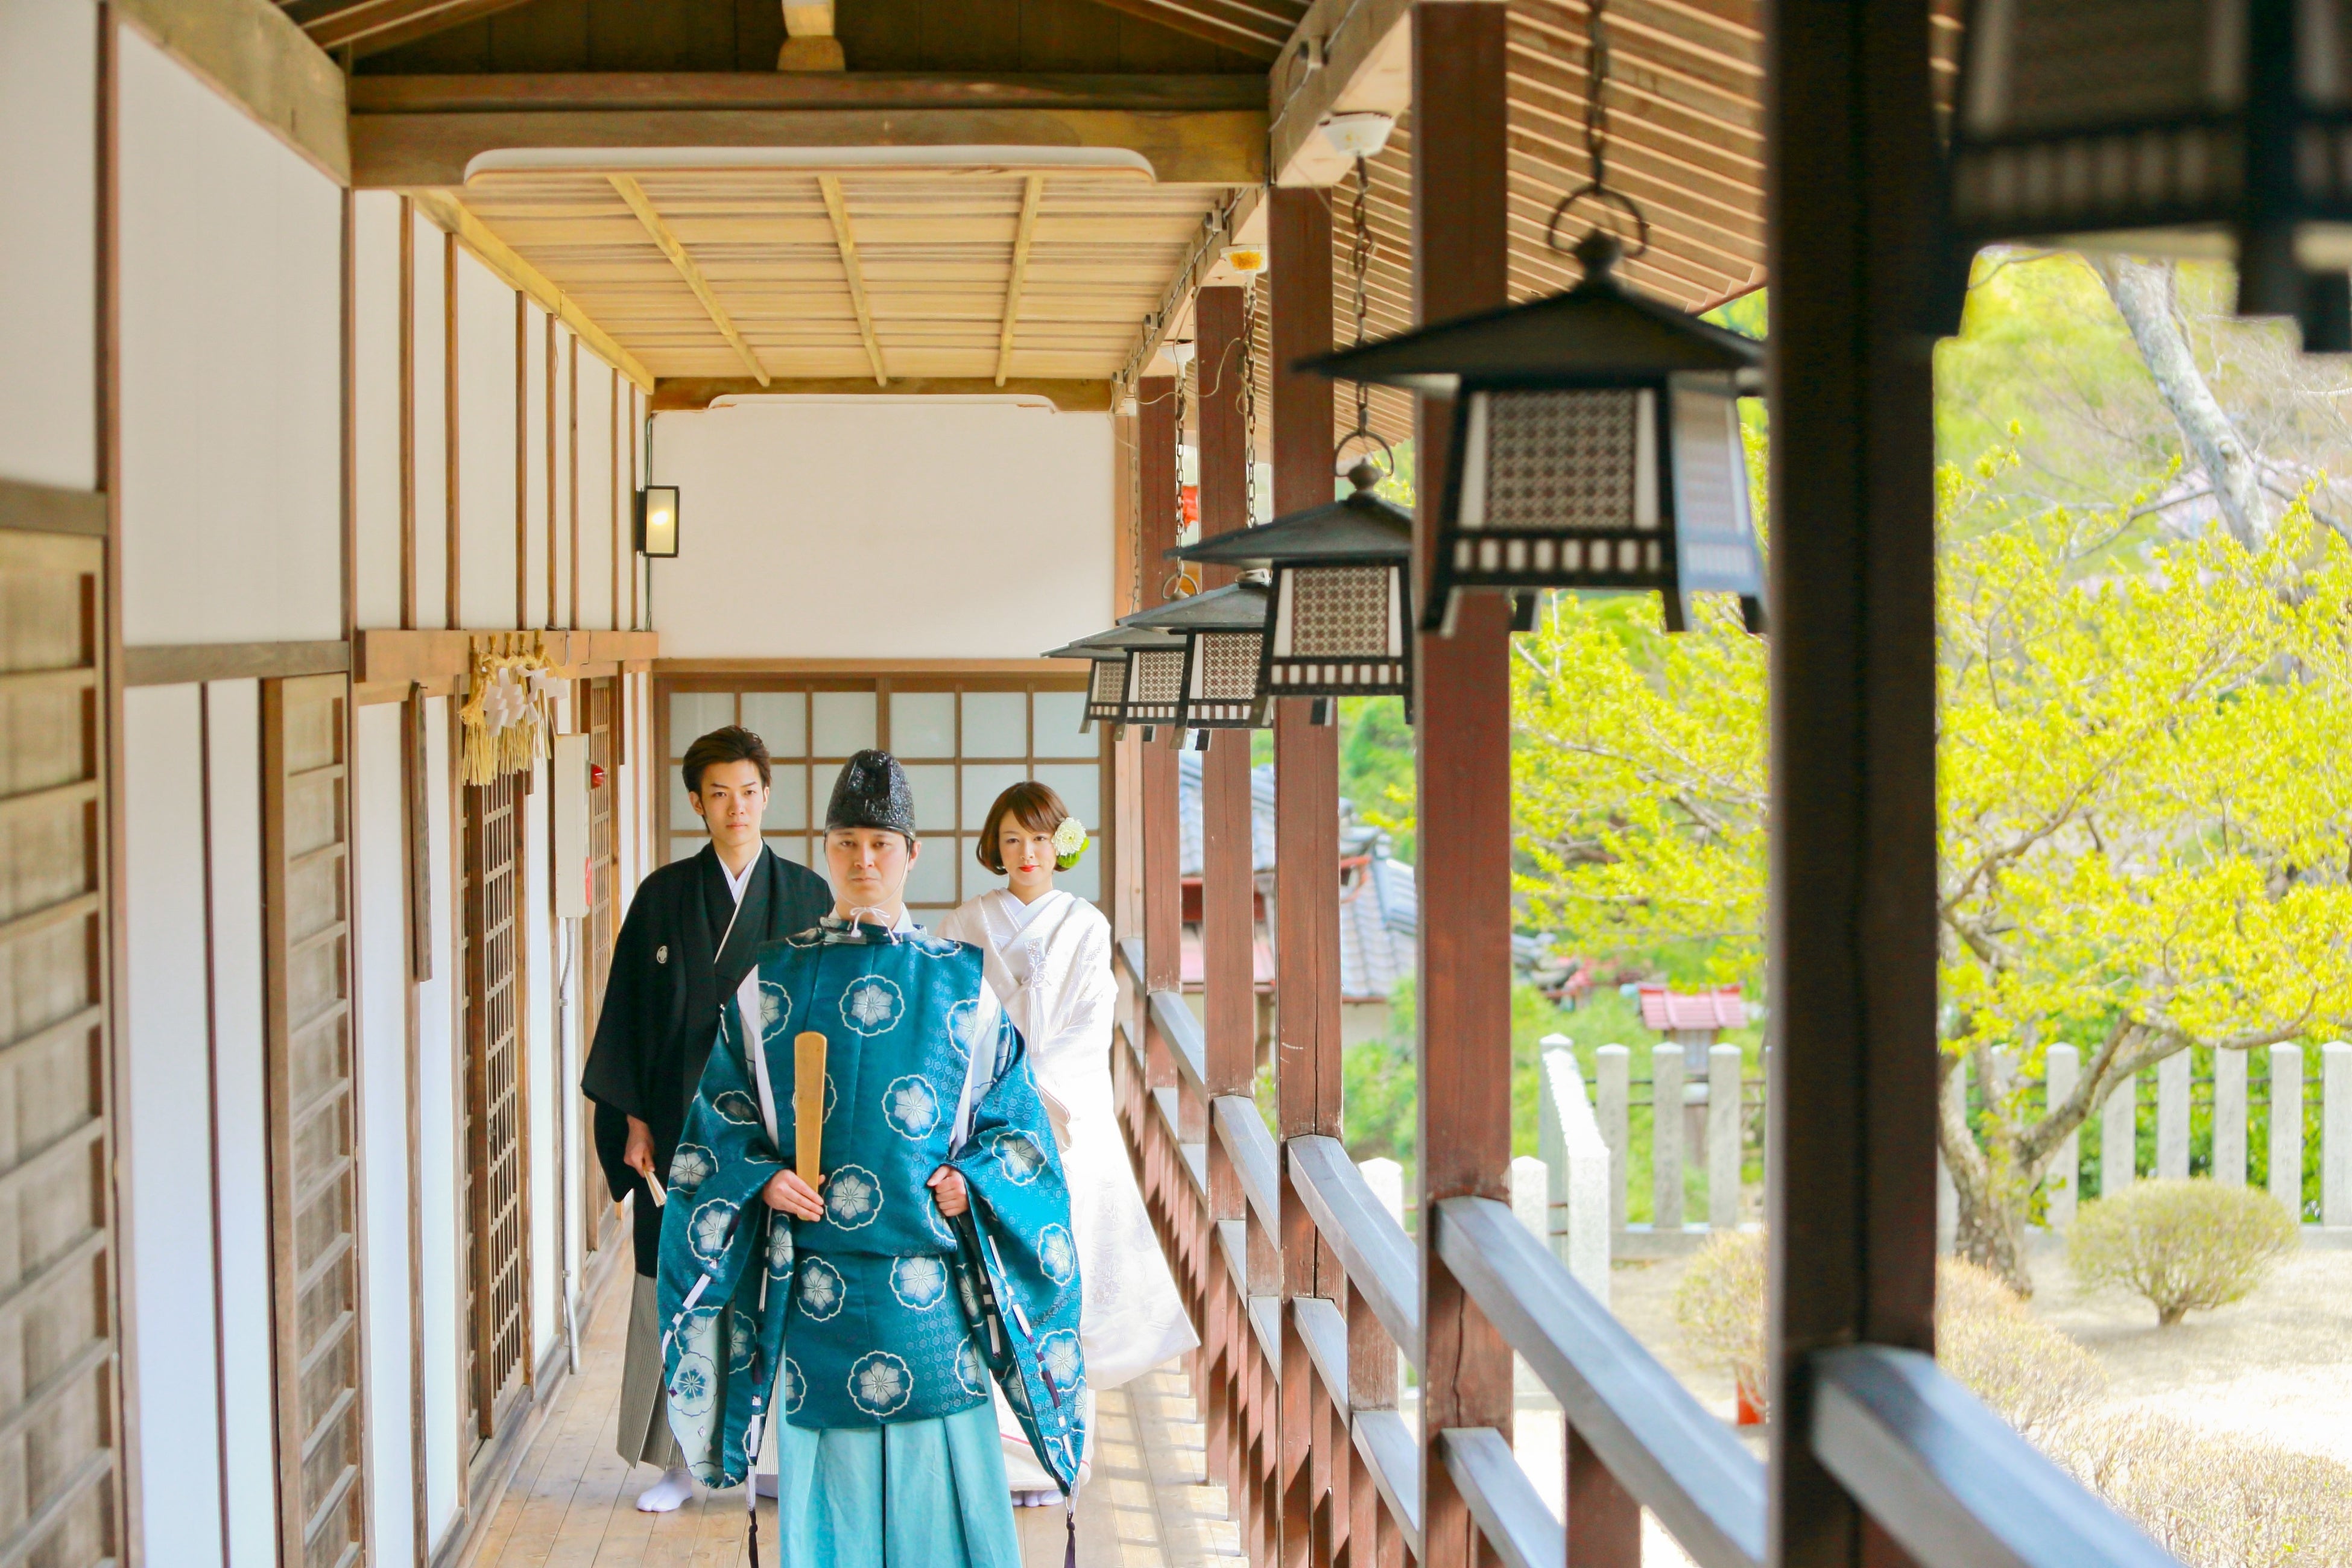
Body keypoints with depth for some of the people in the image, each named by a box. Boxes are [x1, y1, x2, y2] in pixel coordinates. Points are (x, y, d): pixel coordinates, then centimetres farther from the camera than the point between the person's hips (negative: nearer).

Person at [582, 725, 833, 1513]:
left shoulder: (807, 897, 3)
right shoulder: (664, 896, 3)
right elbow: (631, 1012, 4)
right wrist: (634, 1119, -2)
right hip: (682, 1123, 1)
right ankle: (680, 1457, 13)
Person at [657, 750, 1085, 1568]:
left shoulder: (960, 982, 5)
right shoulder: (772, 981, 6)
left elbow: (1012, 1114, 8)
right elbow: (720, 1110, 9)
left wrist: (972, 1180, -9)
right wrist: (762, 1178, -8)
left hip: (928, 1265, 0)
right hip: (814, 1278, 1)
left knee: (942, 1468, -2)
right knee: (828, 1474, 3)